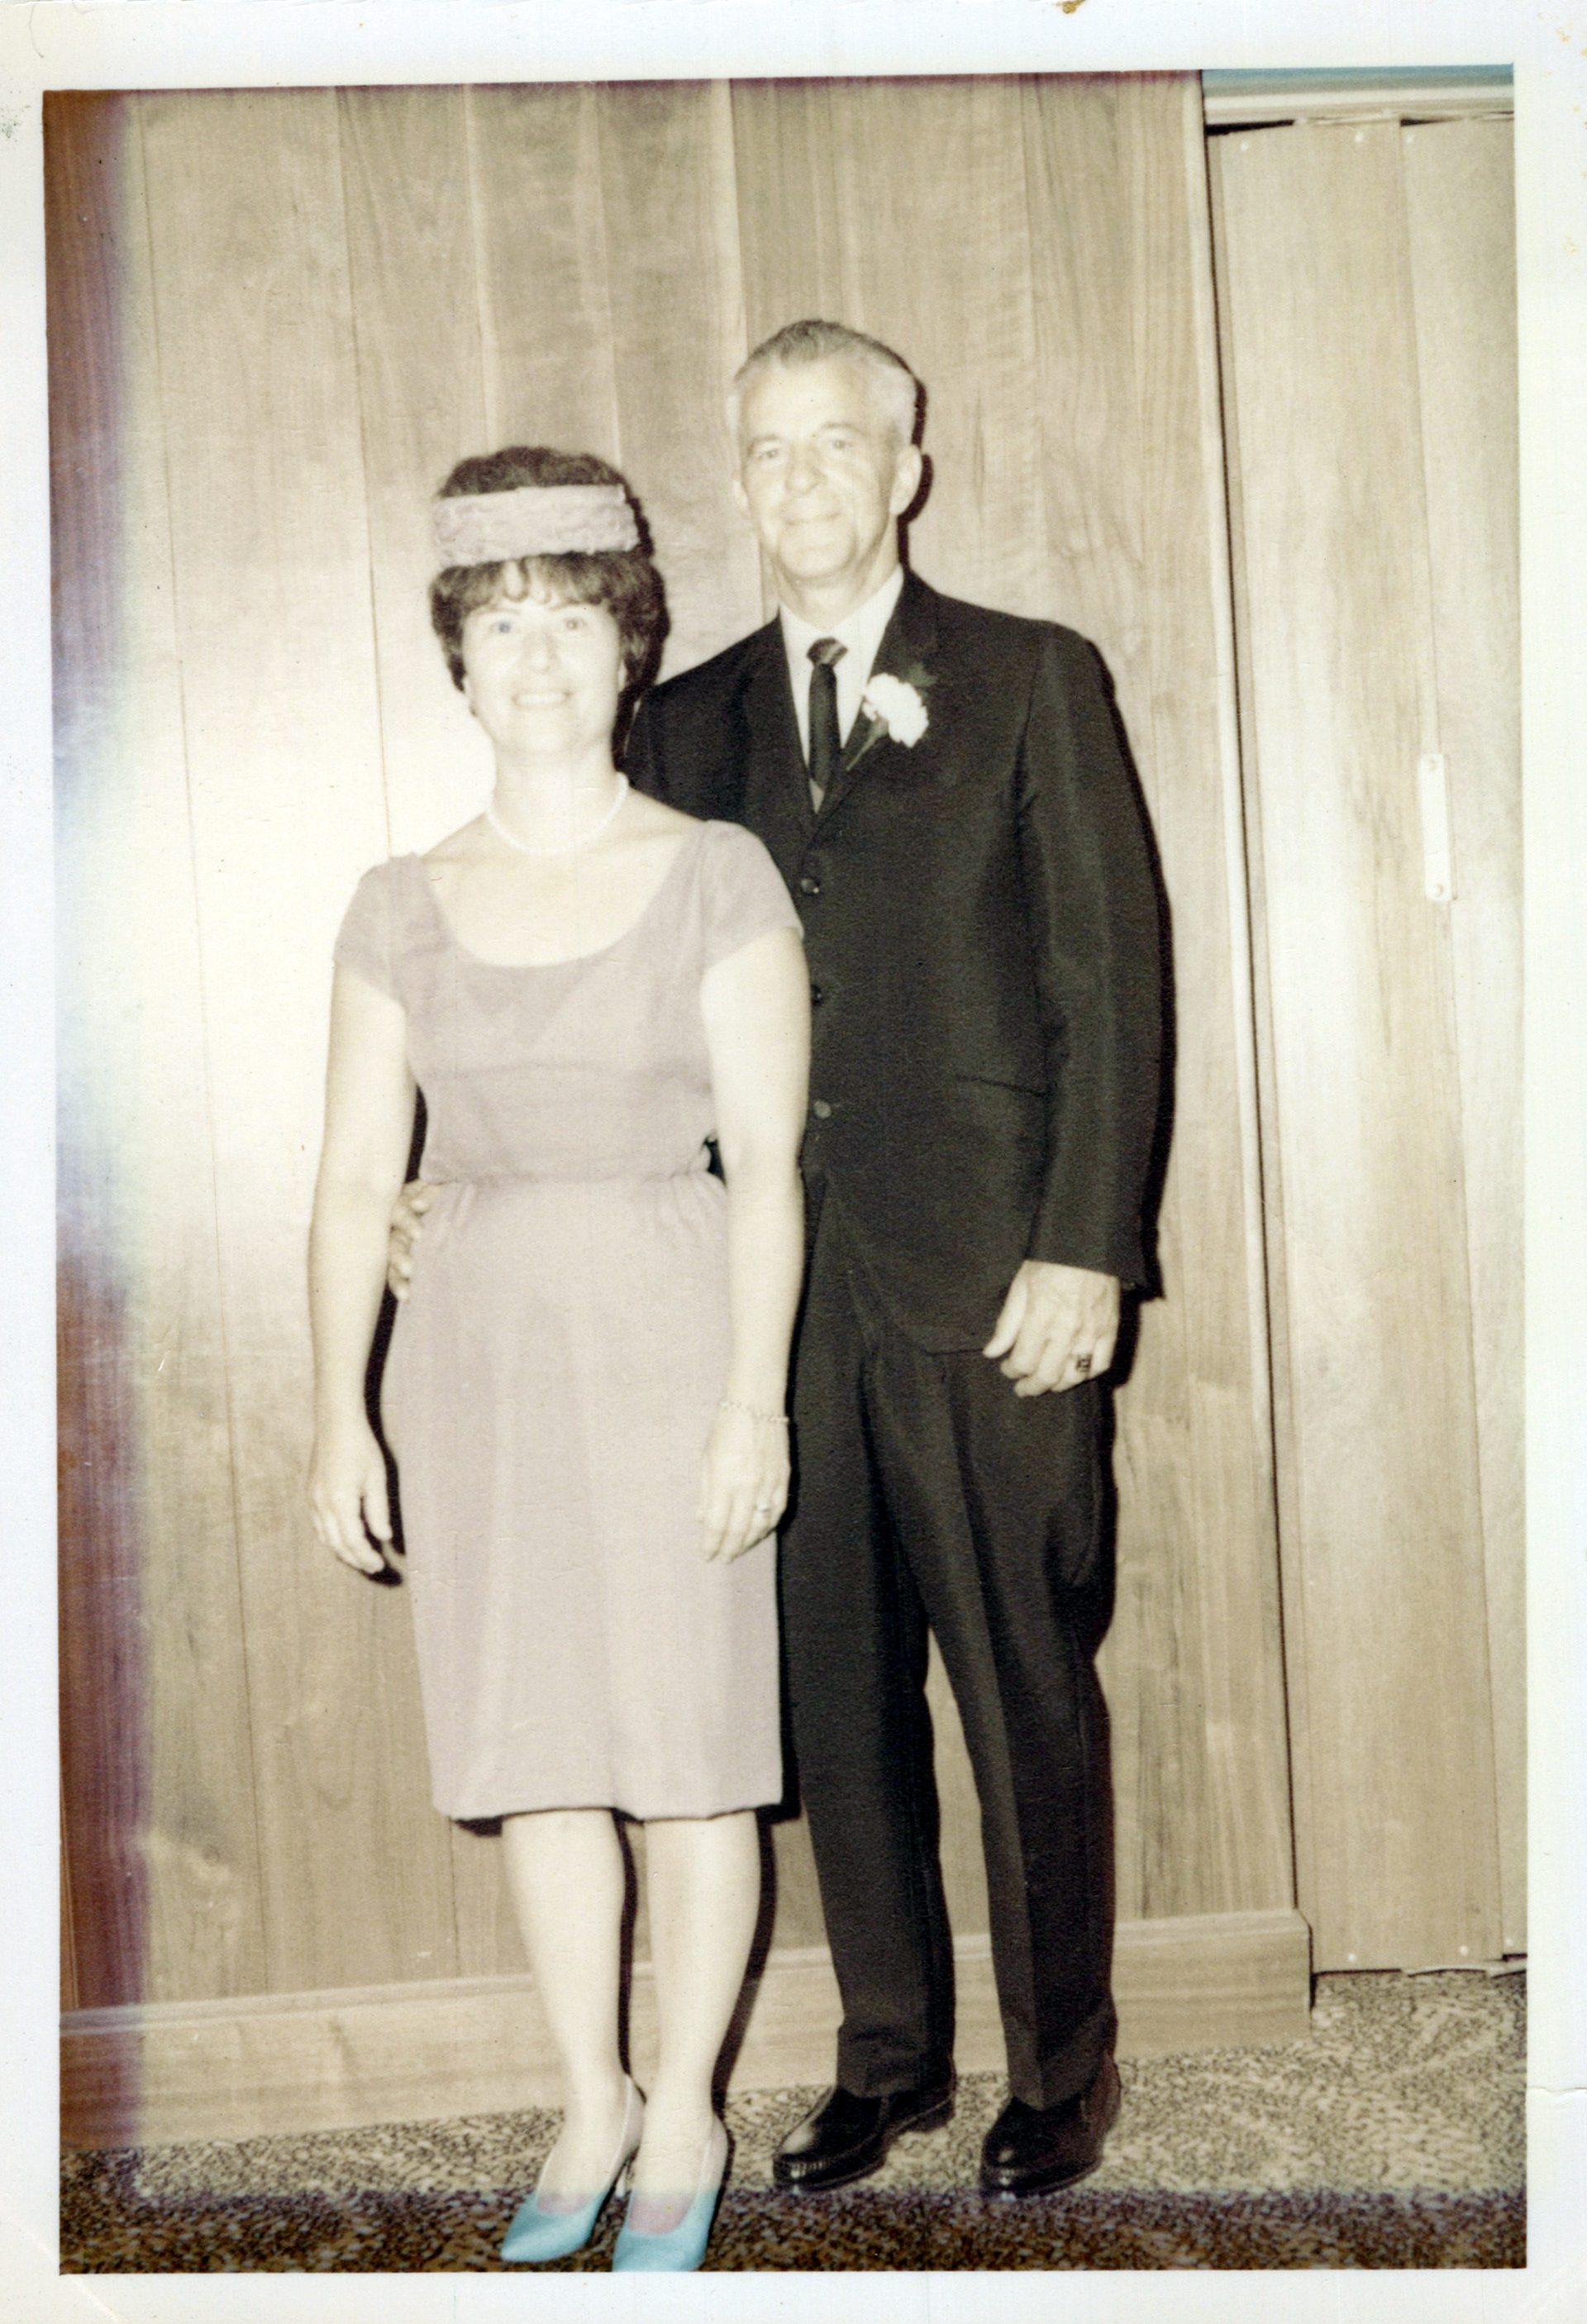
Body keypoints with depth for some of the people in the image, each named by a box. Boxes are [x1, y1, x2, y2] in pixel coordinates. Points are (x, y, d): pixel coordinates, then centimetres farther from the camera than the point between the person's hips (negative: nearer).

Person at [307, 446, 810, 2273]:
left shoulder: (717, 879, -3)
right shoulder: (404, 909, 5)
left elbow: (767, 1163, -6)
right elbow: (355, 1178, 4)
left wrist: (754, 1400, -13)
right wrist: (339, 1412, -3)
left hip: (670, 1337, -3)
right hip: (480, 1349, 3)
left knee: (687, 1746, 5)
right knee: (530, 1750, 10)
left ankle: (686, 2119, 23)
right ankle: (590, 2106, 28)